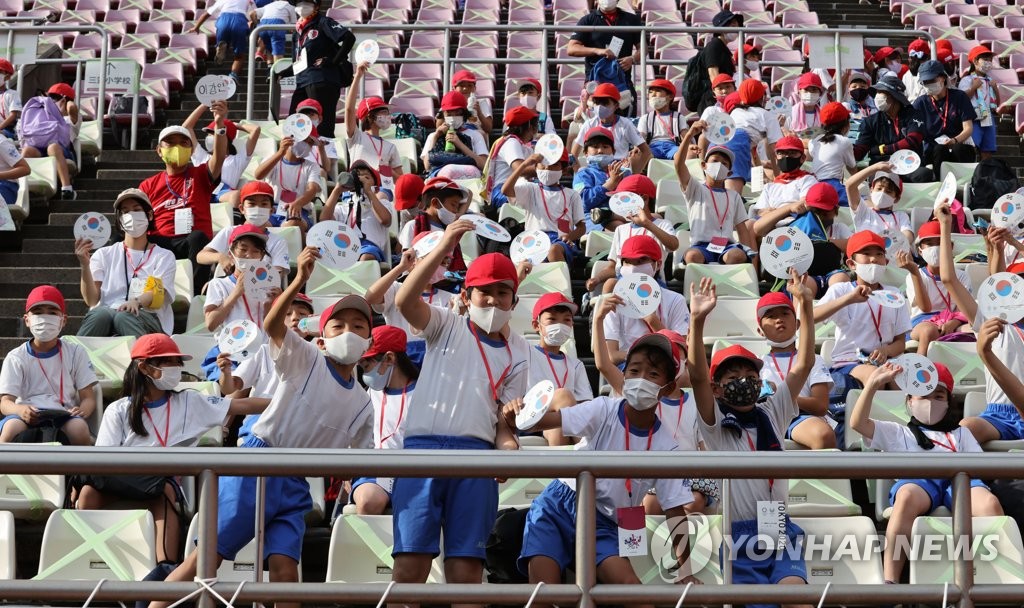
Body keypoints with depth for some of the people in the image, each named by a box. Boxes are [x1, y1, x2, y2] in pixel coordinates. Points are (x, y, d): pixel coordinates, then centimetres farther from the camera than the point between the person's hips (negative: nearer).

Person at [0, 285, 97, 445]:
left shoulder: (75, 352, 14)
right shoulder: (16, 357, 10)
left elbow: (88, 397, 8)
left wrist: (83, 410, -20)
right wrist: (21, 410, -27)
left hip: (64, 415, 1)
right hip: (28, 415, 0)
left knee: (79, 427, -34)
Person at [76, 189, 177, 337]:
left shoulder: (164, 256, 18)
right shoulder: (104, 254, 22)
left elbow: (158, 298, -1)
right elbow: (91, 300, 8)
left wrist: (137, 302, -26)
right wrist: (85, 265, -9)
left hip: (147, 317, -1)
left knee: (124, 317, -39)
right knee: (100, 314, -38)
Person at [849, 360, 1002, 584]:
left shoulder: (959, 433, 39)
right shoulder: (898, 432, 34)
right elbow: (858, 423, 21)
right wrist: (872, 384, 13)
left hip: (958, 479, 2)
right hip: (917, 479, -2)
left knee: (989, 503, -36)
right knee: (907, 497, -42)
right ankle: (889, 582, -50)